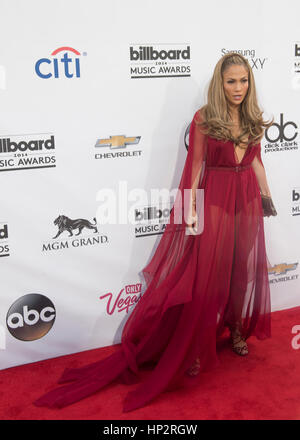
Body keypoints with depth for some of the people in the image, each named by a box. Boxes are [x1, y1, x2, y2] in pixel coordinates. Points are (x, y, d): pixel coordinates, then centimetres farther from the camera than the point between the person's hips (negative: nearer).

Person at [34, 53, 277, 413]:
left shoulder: (253, 118, 5)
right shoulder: (203, 119, -9)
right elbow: (196, 165, -8)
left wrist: (266, 194, 17)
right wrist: (191, 208, -11)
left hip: (247, 200, 5)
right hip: (215, 200, -5)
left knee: (245, 267, 12)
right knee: (207, 271, -2)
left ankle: (236, 329, 32)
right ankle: (195, 347, 11)